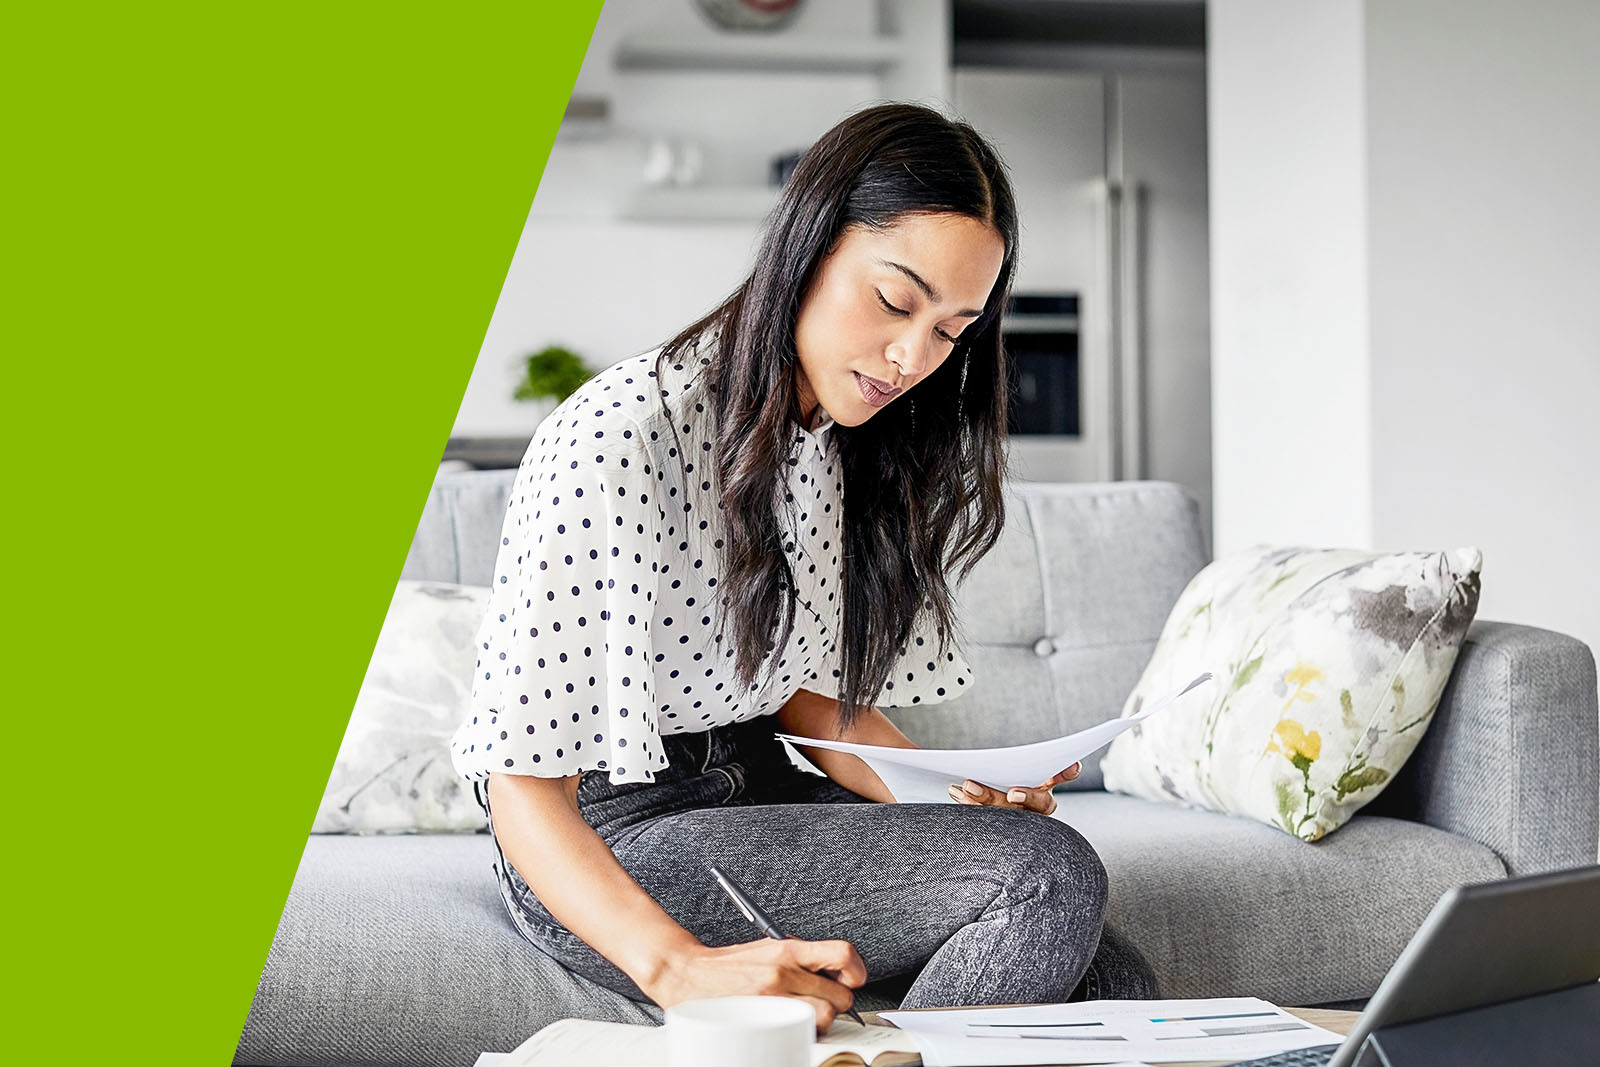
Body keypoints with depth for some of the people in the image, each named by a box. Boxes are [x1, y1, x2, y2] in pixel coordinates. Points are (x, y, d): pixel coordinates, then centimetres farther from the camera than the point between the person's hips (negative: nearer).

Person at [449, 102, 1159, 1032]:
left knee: (1114, 986, -12)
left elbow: (808, 690, 12)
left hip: (764, 791, 8)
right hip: (612, 839, -7)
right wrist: (681, 969, -40)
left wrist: (957, 796, -7)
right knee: (1052, 873, -23)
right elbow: (523, 779, -25)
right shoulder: (613, 441, -22)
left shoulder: (845, 445, 6)